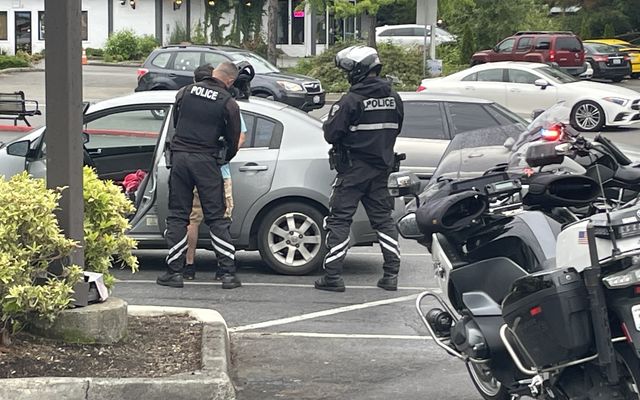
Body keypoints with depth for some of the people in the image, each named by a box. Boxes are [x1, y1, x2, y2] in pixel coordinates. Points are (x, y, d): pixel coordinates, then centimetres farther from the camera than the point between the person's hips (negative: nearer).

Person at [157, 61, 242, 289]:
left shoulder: (185, 92, 6)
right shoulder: (228, 104, -3)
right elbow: (233, 142, 2)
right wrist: (224, 159, 22)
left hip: (180, 157, 2)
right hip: (207, 161, -2)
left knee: (177, 216, 8)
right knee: (216, 219, 2)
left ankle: (175, 272, 6)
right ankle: (228, 273, 1)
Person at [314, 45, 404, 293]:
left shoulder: (353, 100, -16)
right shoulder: (393, 98, 5)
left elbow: (331, 133, -14)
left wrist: (331, 121, 6)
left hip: (353, 170, -6)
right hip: (381, 168, 6)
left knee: (339, 220, -1)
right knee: (383, 219, 13)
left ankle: (333, 275, -3)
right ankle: (391, 275, 10)